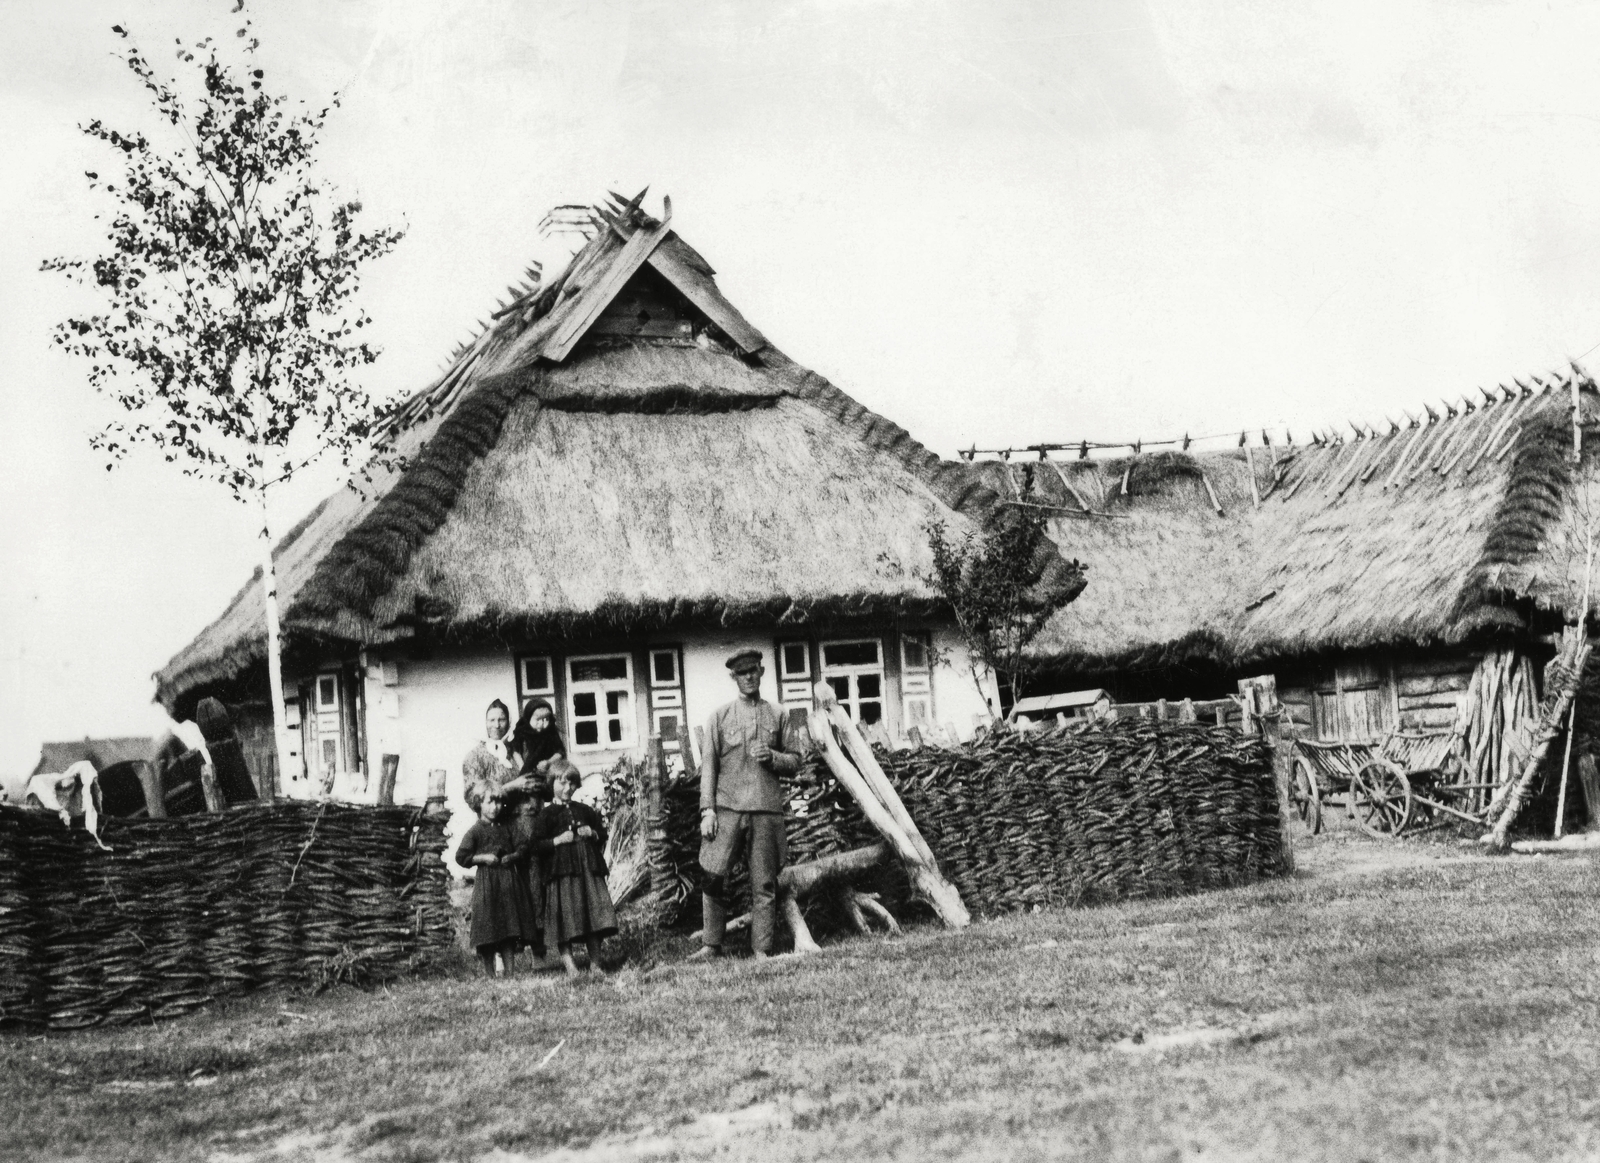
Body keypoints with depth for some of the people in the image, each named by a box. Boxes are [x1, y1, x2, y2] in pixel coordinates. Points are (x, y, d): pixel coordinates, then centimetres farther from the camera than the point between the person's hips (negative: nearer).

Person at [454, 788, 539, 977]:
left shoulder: (505, 829, 15)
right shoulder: (476, 831, 1)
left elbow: (522, 849, 16)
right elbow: (461, 857, -3)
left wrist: (514, 856, -5)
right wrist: (483, 858, -13)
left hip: (510, 881, 5)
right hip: (487, 882, -4)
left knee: (510, 926, 0)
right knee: (489, 928, -8)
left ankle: (510, 969, 2)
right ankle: (491, 972, -4)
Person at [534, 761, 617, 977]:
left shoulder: (585, 811, 15)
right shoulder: (548, 814, 3)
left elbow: (603, 834, 22)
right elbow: (537, 844, -3)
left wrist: (593, 833, 2)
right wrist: (558, 840, -14)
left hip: (589, 869, 4)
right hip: (561, 871, -4)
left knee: (594, 916, 2)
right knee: (565, 919, -7)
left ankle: (595, 963, 8)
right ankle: (569, 965, -4)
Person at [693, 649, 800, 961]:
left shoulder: (777, 716, 13)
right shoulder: (720, 716, 9)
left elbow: (795, 763, 15)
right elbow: (709, 765, 5)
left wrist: (772, 757, -7)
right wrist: (707, 809, -4)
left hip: (767, 809, 1)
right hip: (728, 807, -1)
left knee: (764, 883, 1)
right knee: (714, 876, -9)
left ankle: (762, 950, 4)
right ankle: (711, 945, 0)